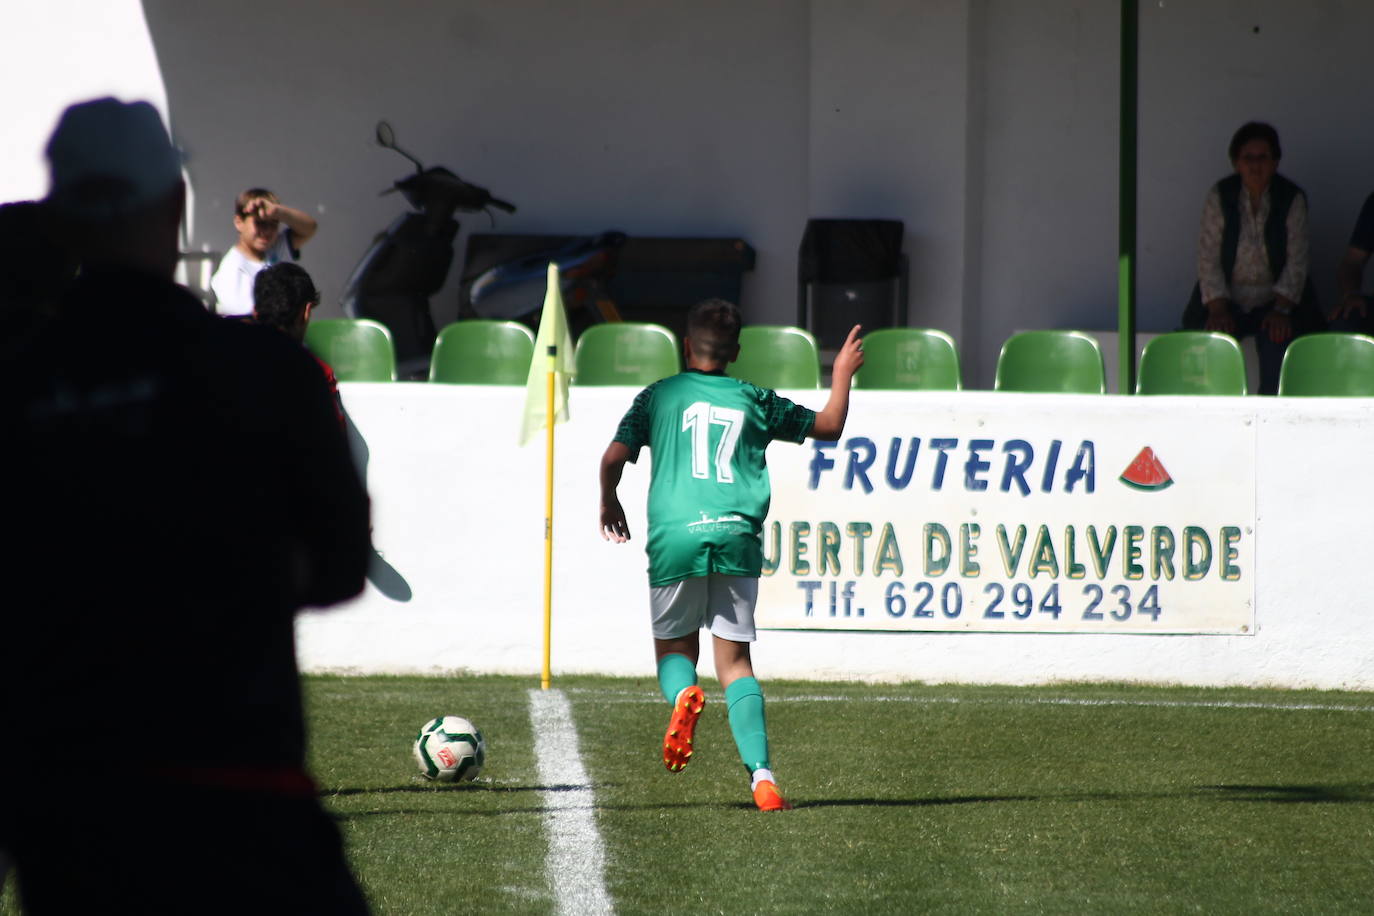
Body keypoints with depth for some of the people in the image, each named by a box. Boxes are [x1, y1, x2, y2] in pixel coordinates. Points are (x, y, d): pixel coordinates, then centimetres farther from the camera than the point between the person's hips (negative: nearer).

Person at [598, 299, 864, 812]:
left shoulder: (660, 395, 11)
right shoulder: (754, 400, 14)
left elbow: (614, 457, 3)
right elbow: (829, 426, 22)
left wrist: (608, 502, 22)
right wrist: (842, 376, 38)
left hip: (675, 538, -1)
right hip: (737, 537, 1)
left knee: (674, 649, 17)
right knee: (734, 659, 5)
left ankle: (683, 694, -21)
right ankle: (761, 775, -12)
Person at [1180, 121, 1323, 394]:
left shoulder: (1292, 200, -2)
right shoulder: (1219, 197, -1)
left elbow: (1296, 262, -4)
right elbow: (1208, 258, -4)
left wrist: (1281, 309, -16)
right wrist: (1218, 310, -15)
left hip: (1274, 300, -1)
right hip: (1229, 300, 1)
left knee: (1276, 344, -29)